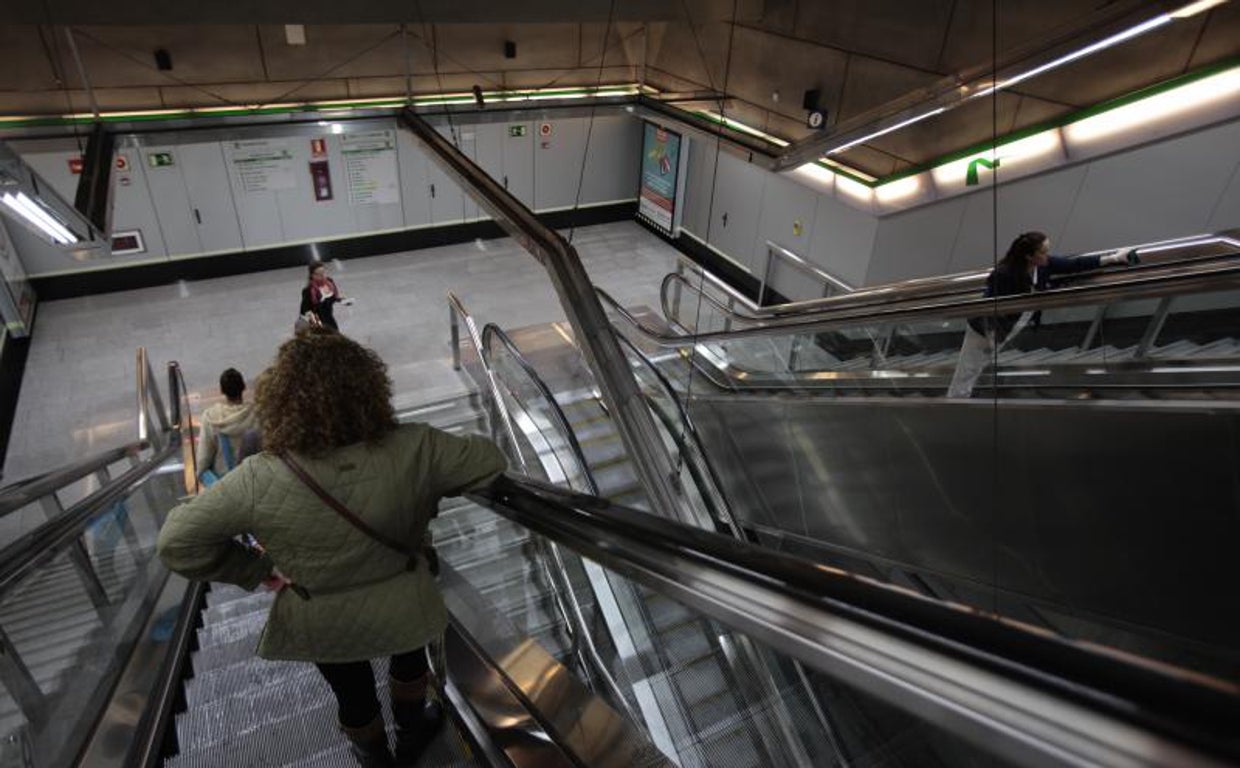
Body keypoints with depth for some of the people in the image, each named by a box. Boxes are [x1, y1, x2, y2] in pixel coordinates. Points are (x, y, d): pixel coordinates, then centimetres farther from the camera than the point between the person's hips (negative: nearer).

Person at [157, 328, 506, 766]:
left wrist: (255, 570, -7)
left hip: (321, 624, 0)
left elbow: (177, 542, -19)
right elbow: (489, 462, -15)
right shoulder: (413, 449, -30)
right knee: (408, 657, 34)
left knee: (353, 694, 29)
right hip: (400, 605, 0)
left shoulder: (259, 481, -30)